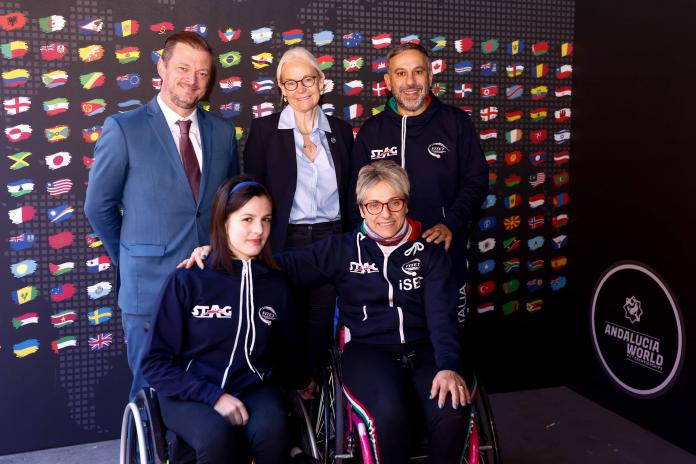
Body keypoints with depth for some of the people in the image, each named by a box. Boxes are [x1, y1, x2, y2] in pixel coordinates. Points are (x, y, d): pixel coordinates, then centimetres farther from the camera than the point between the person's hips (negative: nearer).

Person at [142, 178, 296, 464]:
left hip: (254, 388, 3)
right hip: (190, 392, -2)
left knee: (271, 429, -32)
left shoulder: (277, 285, 6)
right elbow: (155, 362, -5)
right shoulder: (186, 280, -5)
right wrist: (214, 396, -15)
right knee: (218, 436, -35)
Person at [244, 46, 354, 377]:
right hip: (285, 242, -2)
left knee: (321, 324, 9)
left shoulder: (340, 130, 8)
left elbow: (348, 193, 12)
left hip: (332, 240, 3)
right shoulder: (263, 129, -1)